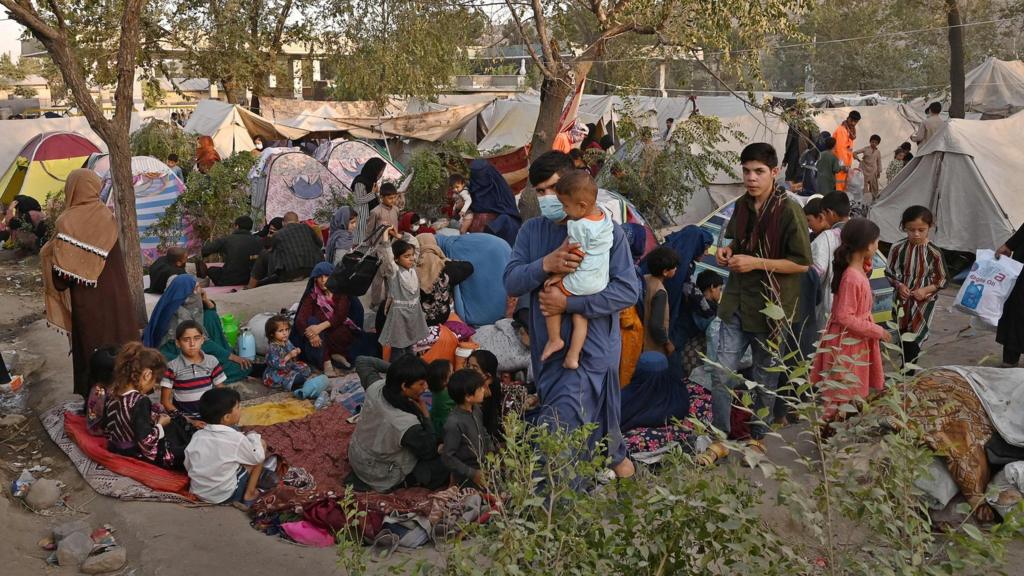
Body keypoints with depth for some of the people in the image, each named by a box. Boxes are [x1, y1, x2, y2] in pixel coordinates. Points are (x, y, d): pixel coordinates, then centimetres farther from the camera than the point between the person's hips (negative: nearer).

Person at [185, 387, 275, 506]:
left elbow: (188, 466, 5)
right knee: (261, 443, 2)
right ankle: (249, 494, 6)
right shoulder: (236, 438, -20)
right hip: (225, 496, -6)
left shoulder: (197, 435, -5)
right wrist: (253, 437, 11)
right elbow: (258, 457, -6)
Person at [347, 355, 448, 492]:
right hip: (379, 477, -7)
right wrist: (425, 414, -18)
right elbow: (429, 452, -22)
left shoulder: (375, 388, -24)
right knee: (443, 467, 3)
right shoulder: (407, 424, -41)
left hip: (355, 456, 7)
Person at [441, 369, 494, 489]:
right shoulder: (454, 424, -27)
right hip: (467, 478, -7)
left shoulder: (476, 410, -4)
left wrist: (490, 450, 2)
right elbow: (447, 457, -22)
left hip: (484, 467, 7)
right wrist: (472, 474, -20)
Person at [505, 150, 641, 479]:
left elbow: (628, 291, -16)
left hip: (592, 346, -5)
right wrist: (545, 264, -24)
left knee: (559, 427, -15)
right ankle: (614, 455, 48)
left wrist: (569, 303, -22)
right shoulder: (532, 231, 4)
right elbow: (511, 283, -4)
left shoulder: (606, 231, -9)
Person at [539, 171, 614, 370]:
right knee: (580, 315, 16)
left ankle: (555, 339, 16)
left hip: (581, 282, -8)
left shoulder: (579, 226, -24)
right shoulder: (604, 215, -1)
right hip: (600, 281, 8)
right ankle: (572, 357, 17)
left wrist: (558, 275, -7)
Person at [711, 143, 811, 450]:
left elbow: (802, 263, -14)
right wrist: (727, 251, 0)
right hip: (736, 304, 5)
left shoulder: (789, 211, -15)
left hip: (769, 307, -5)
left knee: (765, 379, 12)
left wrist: (756, 263, -20)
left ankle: (757, 436, 31)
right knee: (722, 375, 1)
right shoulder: (742, 205, 5)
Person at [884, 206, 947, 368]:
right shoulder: (898, 248, -8)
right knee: (903, 339, 15)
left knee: (912, 340, -8)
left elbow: (943, 280, -3)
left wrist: (926, 290, -16)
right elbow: (890, 272, 4)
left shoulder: (934, 253, -11)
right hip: (903, 300, 3)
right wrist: (899, 285, -12)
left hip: (924, 301, -2)